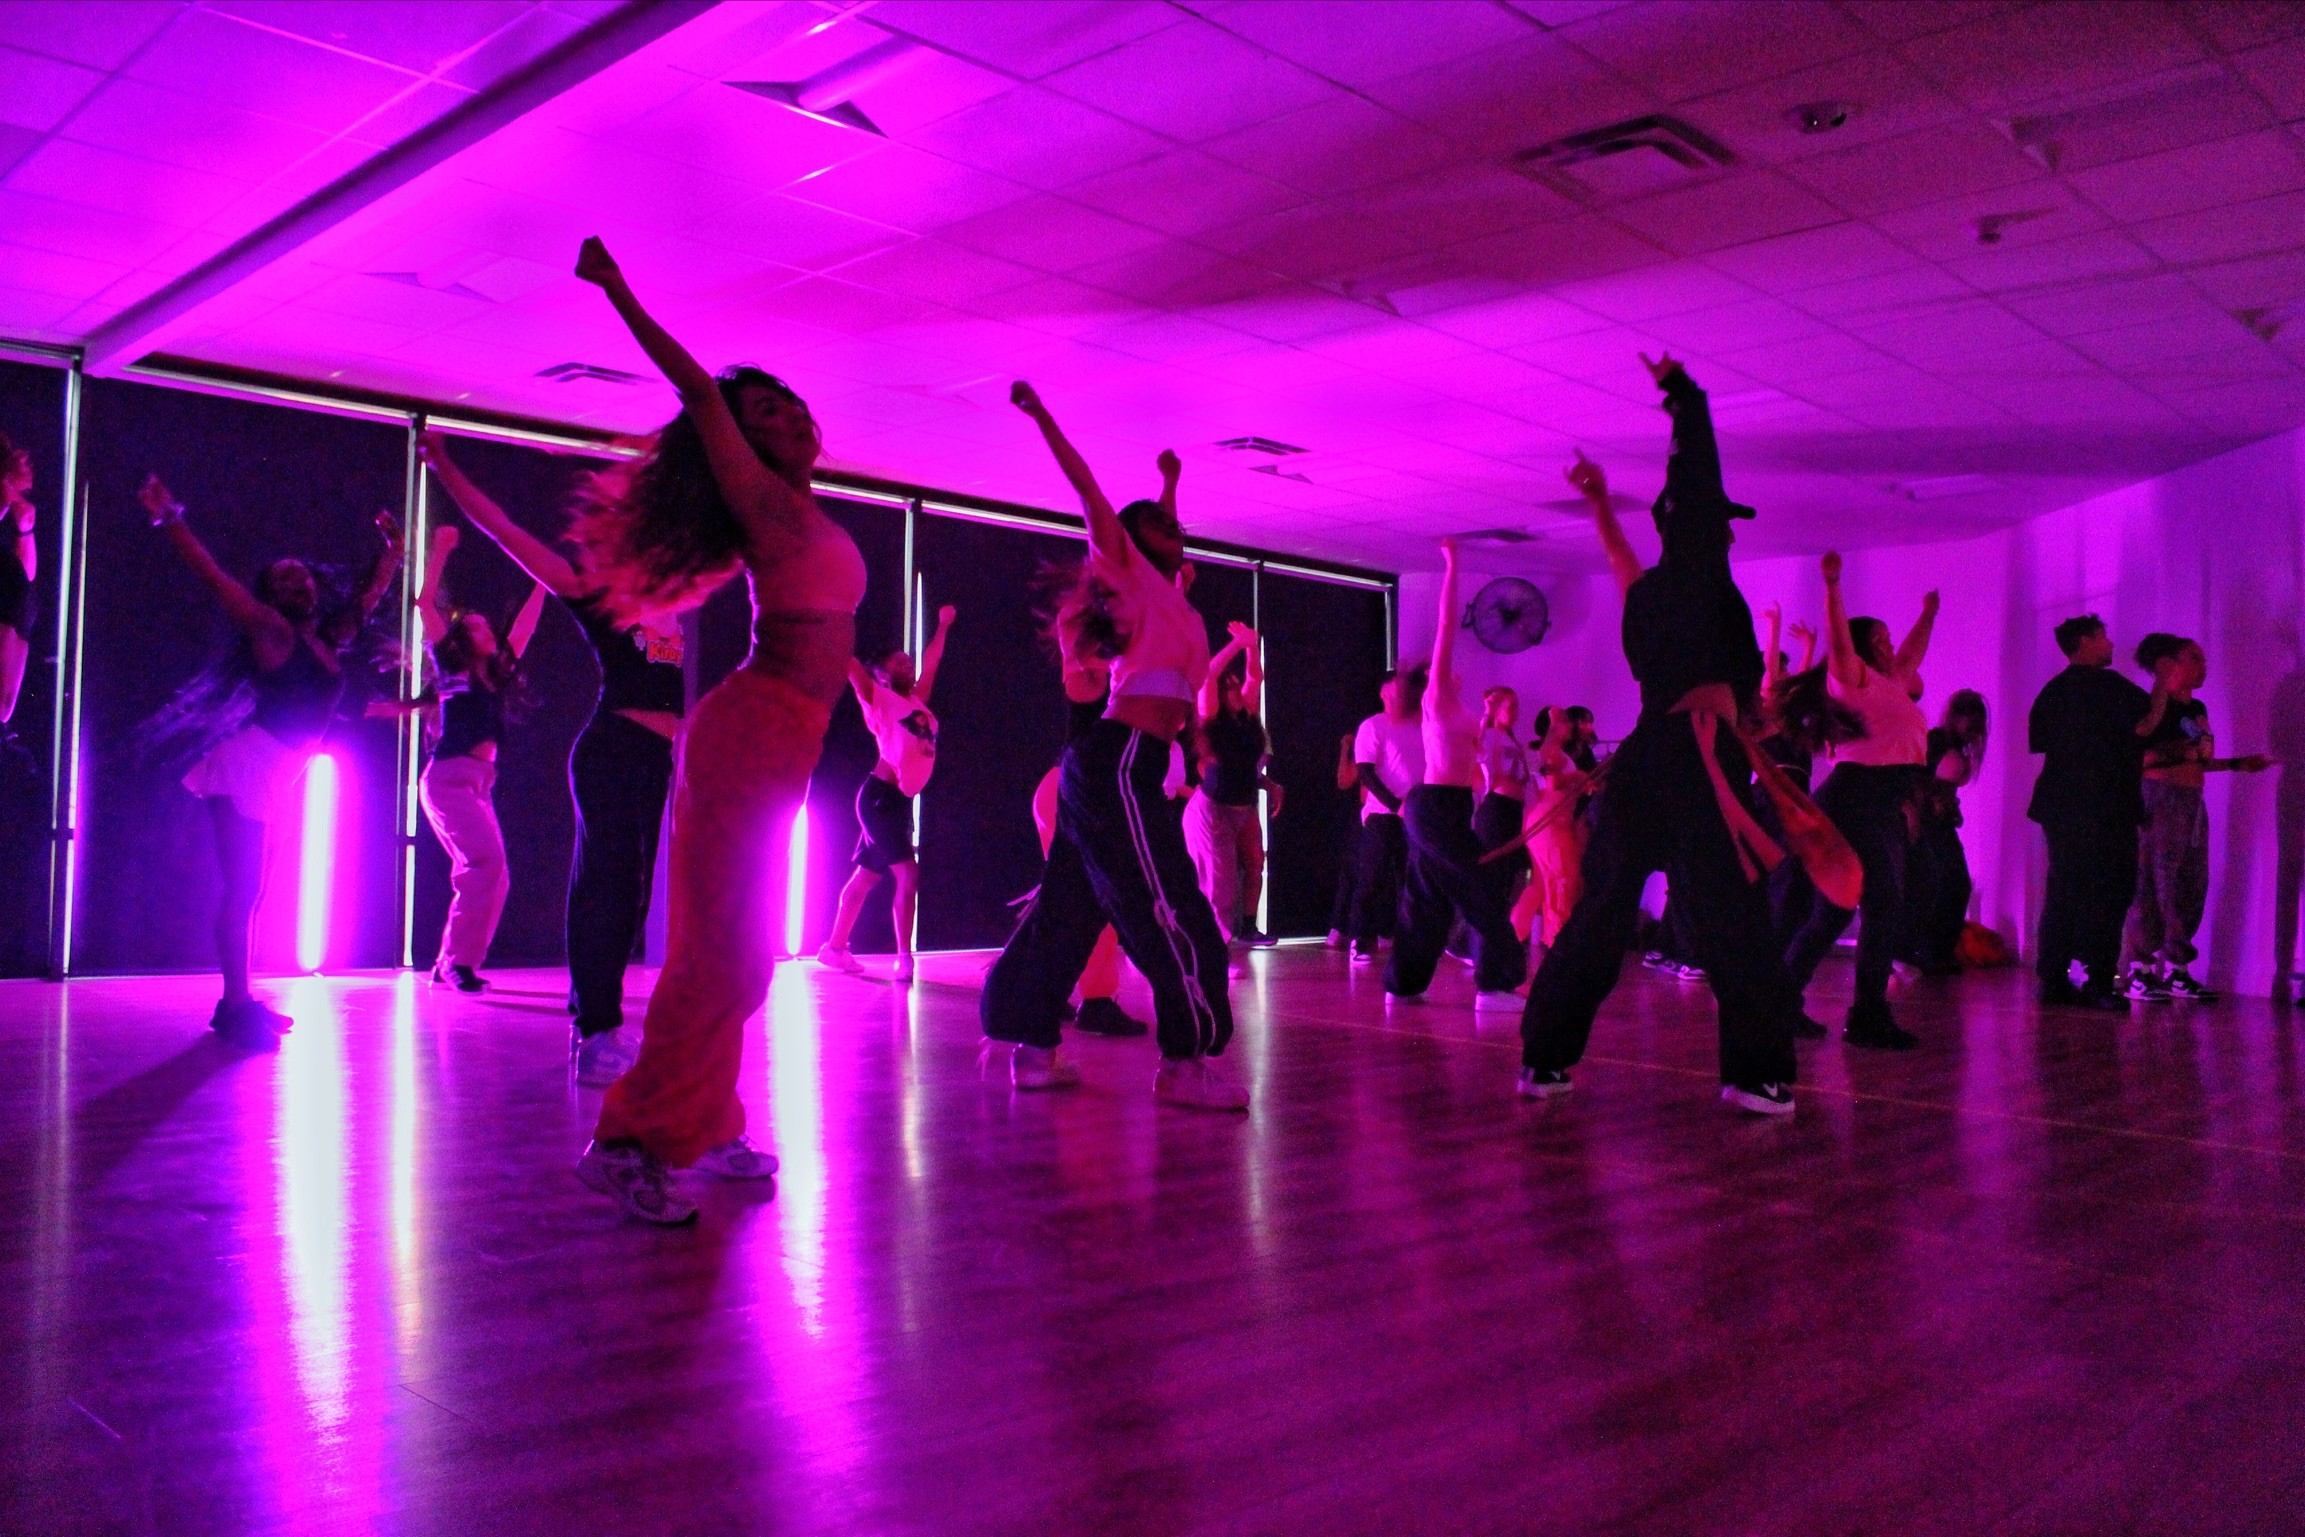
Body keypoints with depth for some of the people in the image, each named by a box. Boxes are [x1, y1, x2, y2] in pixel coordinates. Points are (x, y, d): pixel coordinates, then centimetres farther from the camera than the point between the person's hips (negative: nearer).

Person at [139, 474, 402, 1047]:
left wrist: (391, 546, 34)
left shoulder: (332, 640, 13)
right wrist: (169, 520, -18)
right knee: (242, 888, -11)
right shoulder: (272, 630, -4)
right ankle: (235, 1006, -12)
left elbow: (373, 592, 27)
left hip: (266, 778, 8)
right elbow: (214, 576, -11)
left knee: (246, 889, 9)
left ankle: (238, 1004, 13)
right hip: (246, 769, -8)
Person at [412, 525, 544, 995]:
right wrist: (441, 551, -6)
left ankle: (449, 963, 8)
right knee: (487, 863, -21)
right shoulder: (450, 668, 3)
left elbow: (525, 624, 25)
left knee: (491, 875, 1)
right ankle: (458, 960, -18)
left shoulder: (496, 675, 18)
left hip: (479, 783, 7)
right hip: (449, 778, -7)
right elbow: (426, 605, -3)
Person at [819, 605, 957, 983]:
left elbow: (930, 662, 30)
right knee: (907, 875, -14)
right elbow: (848, 665, -7)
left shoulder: (916, 701, 17)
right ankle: (905, 960, -13)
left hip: (898, 800, 8)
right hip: (881, 797, -8)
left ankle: (835, 948, 23)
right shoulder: (879, 699, 0)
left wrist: (943, 625, 38)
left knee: (867, 875, 13)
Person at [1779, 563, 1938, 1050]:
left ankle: (1783, 1002, 10)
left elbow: (1912, 652, 42)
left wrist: (1928, 614, 49)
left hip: (1884, 809, 10)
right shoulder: (1855, 677, 0)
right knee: (1884, 906, -12)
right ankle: (1868, 1016, -8)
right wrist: (1832, 584, -21)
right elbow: (1838, 637, -15)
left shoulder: (1891, 683, 24)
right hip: (1856, 800, -9)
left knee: (1837, 910, 7)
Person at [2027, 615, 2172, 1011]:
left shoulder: (2053, 689, 14)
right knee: (2107, 894, -4)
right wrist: (2163, 689, 0)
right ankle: (2099, 982, -7)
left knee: (2063, 892, 8)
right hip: (2105, 807, -7)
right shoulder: (2107, 684, -8)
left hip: (2061, 804, 7)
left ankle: (2053, 981, 7)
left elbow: (2038, 741, 17)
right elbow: (2144, 726, -12)